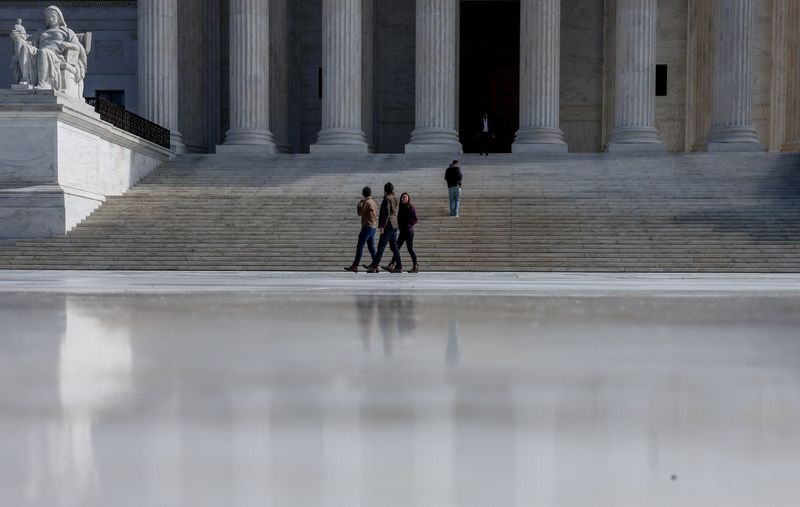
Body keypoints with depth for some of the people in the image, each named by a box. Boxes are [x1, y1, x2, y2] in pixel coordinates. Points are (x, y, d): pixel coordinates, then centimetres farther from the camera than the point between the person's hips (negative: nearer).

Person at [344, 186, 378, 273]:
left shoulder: (366, 203, -11)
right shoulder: (374, 203, 17)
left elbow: (360, 213, -9)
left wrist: (359, 204, 4)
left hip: (367, 227, -9)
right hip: (373, 227, 9)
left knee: (360, 246, -9)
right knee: (371, 247, 9)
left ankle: (355, 266, -13)